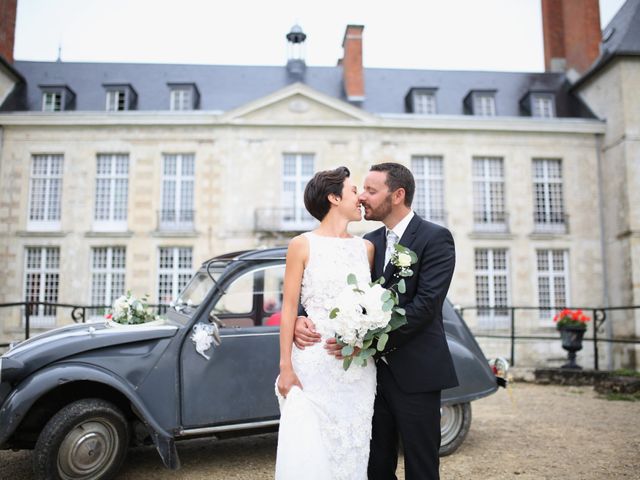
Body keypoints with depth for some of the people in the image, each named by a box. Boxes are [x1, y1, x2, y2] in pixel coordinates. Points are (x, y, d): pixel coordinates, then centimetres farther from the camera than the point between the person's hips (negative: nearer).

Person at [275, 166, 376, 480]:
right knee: (309, 450, 0)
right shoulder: (302, 245, -1)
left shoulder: (366, 248, 10)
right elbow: (289, 307, -4)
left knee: (352, 447, 8)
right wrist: (285, 366, -9)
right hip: (313, 362, -3)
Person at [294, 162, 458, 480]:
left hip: (414, 373, -6)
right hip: (375, 371, 6)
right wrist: (305, 318, -14)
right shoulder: (370, 242, 11)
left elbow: (426, 304, -19)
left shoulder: (436, 238, -8)